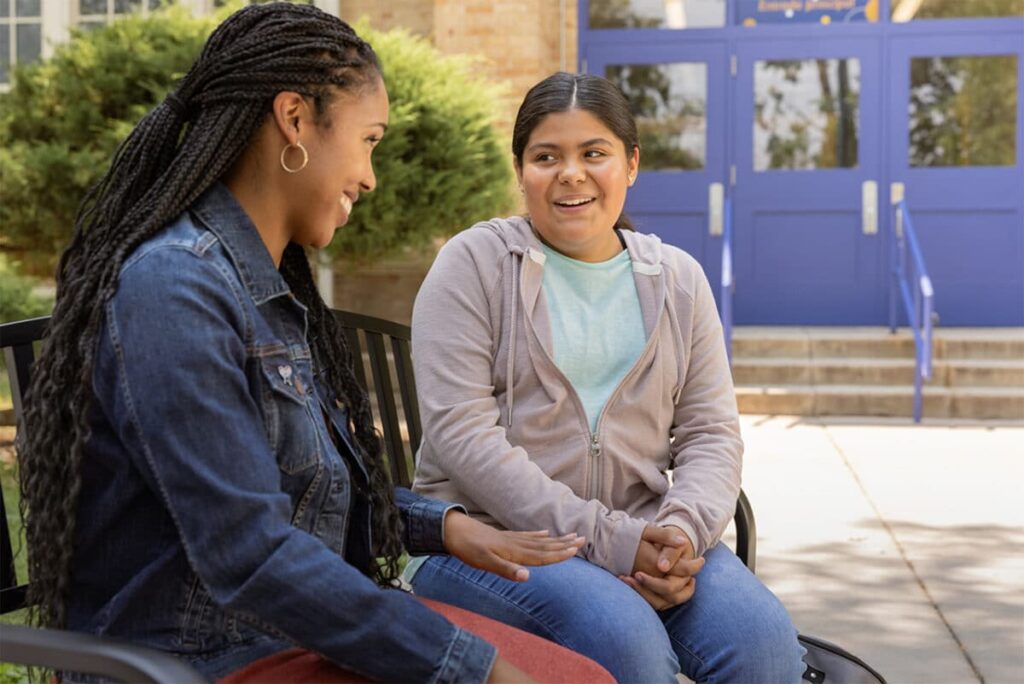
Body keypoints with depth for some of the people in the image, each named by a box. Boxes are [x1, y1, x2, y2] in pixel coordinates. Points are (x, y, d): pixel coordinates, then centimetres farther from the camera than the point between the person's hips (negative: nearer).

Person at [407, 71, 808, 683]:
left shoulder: (678, 279, 12)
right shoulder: (474, 264, -1)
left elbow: (712, 431, 8)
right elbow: (461, 432, -12)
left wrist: (684, 529, -15)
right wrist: (606, 538, -19)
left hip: (640, 535, 3)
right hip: (491, 534, -3)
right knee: (624, 635, -32)